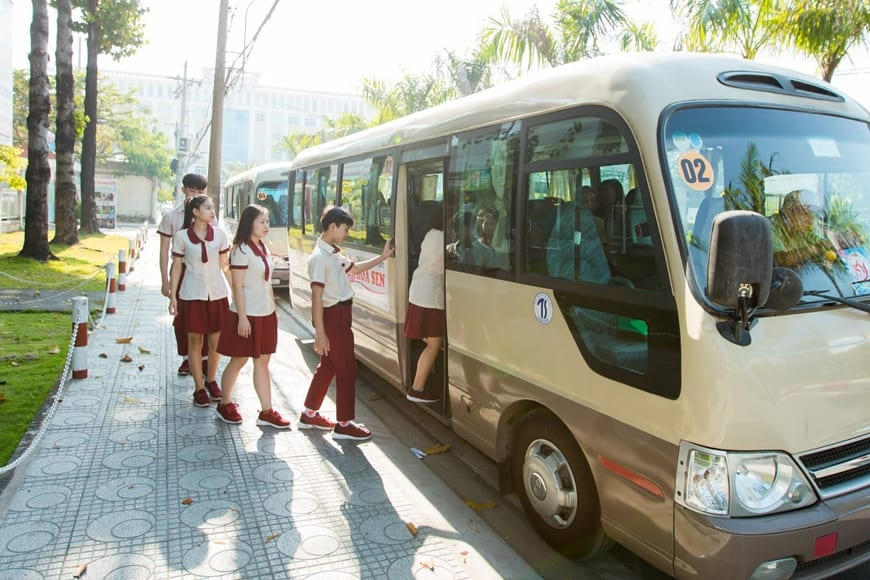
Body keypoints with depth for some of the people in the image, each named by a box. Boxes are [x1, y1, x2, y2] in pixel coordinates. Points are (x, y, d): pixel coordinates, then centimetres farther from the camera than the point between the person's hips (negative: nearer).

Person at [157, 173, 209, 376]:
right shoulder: (171, 216, 0)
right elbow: (164, 250, 2)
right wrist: (165, 280, -2)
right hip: (181, 271, 0)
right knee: (181, 317, 6)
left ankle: (204, 358, 11)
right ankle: (186, 358, 18)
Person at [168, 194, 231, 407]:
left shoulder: (219, 234, 2)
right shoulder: (181, 236, -4)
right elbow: (176, 267, 1)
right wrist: (173, 296, -2)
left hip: (217, 293, 2)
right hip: (192, 294, -2)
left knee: (215, 341, 7)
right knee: (195, 340, 5)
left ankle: (211, 381, 27)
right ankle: (199, 388, 15)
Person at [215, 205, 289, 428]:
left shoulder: (263, 247, 10)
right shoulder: (242, 250, -14)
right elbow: (238, 286, -16)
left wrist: (273, 309, 15)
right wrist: (242, 318, -18)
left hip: (266, 314, 7)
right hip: (247, 315, -7)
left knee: (263, 362, 9)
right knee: (239, 361, 7)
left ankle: (267, 412, 14)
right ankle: (225, 404, 26)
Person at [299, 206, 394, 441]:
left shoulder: (334, 254, 10)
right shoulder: (320, 257, -18)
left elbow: (354, 268, 27)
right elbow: (316, 296, -22)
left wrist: (382, 257, 25)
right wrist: (320, 333, -24)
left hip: (339, 316, 10)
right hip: (334, 318, -10)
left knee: (328, 365, 18)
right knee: (347, 369, -1)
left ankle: (310, 414, 30)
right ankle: (344, 424, 10)